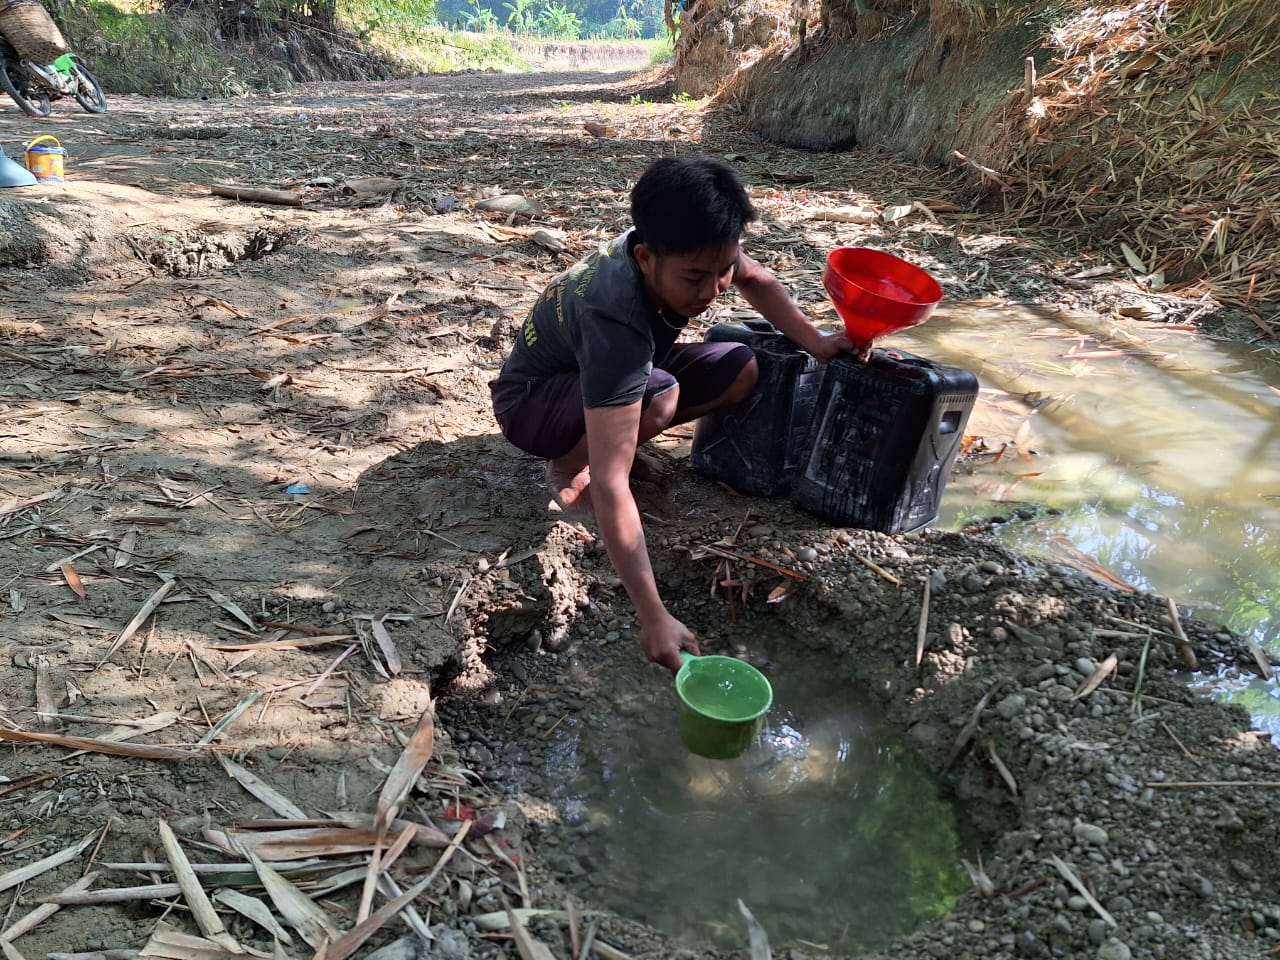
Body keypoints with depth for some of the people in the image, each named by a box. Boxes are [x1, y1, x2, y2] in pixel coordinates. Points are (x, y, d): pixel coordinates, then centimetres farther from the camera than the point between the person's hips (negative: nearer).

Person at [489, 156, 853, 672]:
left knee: (740, 370, -6)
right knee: (658, 397, -37)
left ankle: (613, 435, 5)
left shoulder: (688, 249, -21)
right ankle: (567, 465, -7)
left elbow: (757, 280, 5)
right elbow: (610, 487, -46)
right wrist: (655, 619, -48)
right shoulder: (615, 323, -42)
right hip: (532, 399, -7)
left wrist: (816, 343, -7)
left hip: (605, 369, 7)